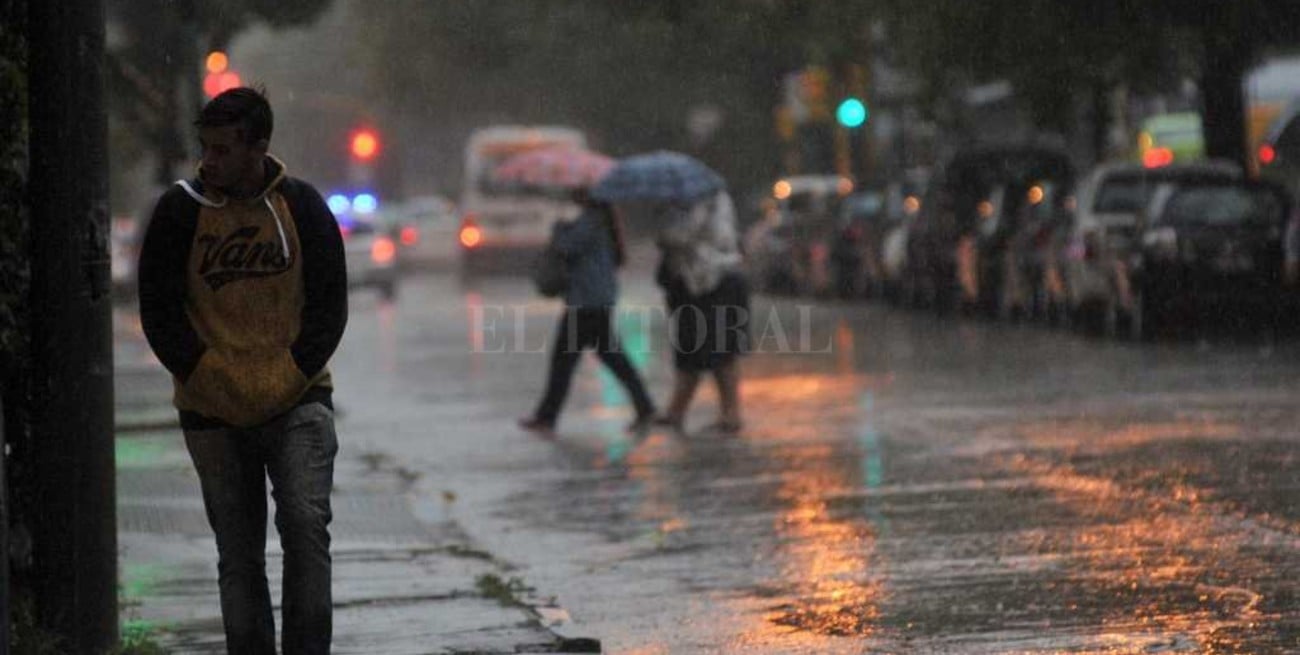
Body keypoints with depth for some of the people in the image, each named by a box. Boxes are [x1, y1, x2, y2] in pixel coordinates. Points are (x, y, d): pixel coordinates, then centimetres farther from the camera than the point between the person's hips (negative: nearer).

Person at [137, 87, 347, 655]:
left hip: (298, 400, -1)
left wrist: (289, 377, -8)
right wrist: (210, 380, -9)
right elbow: (160, 312, 0)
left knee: (305, 522, -18)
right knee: (239, 556, 4)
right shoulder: (180, 212, -1)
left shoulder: (302, 205, 1)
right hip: (213, 412, 1)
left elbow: (330, 304, 3)